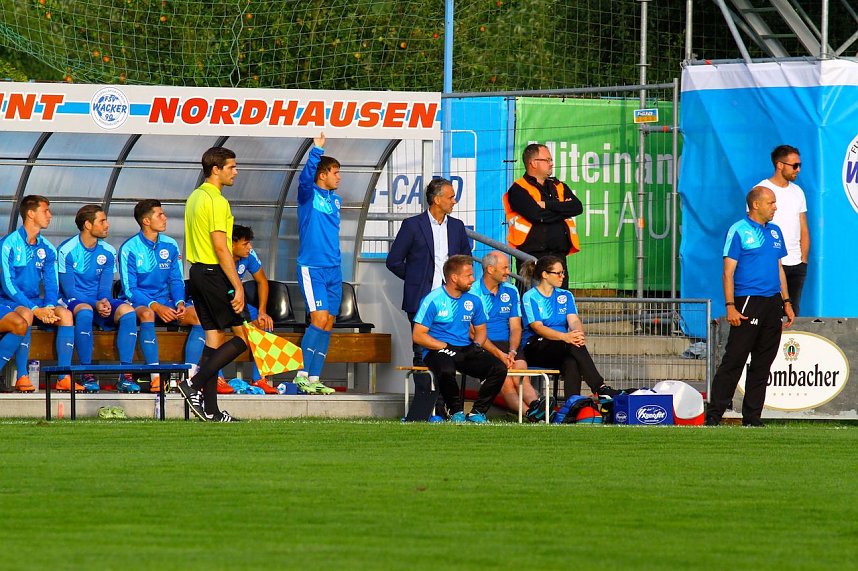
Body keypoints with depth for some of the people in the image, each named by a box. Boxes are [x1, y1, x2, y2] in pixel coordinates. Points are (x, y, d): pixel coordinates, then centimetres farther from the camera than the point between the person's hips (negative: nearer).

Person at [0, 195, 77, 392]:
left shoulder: (46, 249, 8)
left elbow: (51, 284, 7)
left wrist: (49, 307, -16)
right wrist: (35, 309, -24)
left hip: (35, 303, 5)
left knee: (65, 314, -20)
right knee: (25, 315, -36)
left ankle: (64, 378, -22)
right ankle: (22, 377, -30)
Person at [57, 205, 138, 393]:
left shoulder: (107, 252, 6)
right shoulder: (67, 250, -7)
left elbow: (105, 288, 4)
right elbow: (70, 290, -11)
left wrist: (105, 302, -21)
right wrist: (95, 304, -24)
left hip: (100, 303, 4)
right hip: (75, 302, -4)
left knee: (127, 311, -25)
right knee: (85, 311, -39)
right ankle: (87, 375, -33)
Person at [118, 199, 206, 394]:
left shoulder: (170, 246, 8)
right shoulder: (130, 249, -6)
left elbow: (176, 281, 11)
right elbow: (130, 289, -11)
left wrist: (179, 302, -11)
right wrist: (156, 306, -24)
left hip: (165, 303, 5)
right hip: (139, 303, -5)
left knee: (199, 315, -21)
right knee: (147, 314, -40)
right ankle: (156, 376, -42)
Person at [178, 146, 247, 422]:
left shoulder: (195, 197, 15)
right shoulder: (217, 202, -15)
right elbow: (221, 247, -20)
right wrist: (237, 287, -19)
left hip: (197, 272, 10)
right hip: (215, 274, -10)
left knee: (213, 338, 10)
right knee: (243, 336, -4)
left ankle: (211, 410, 8)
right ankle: (194, 384, -10)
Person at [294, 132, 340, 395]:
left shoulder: (336, 200, 15)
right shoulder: (308, 195, -5)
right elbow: (306, 177, -26)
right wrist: (317, 150, -36)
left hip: (334, 269, 7)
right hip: (311, 267, -7)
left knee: (328, 324, 4)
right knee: (320, 319, -16)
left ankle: (314, 378, 6)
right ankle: (302, 374, -11)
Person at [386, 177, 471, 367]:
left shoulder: (457, 226, 13)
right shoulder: (412, 225, -1)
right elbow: (393, 261, 2)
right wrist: (415, 278, 3)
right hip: (422, 300, -3)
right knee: (422, 355, -7)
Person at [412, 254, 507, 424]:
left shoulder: (473, 301, 11)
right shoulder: (433, 300, -6)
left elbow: (480, 329, 25)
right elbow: (418, 336, -8)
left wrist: (476, 345, 2)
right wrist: (445, 346, -14)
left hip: (467, 350, 5)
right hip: (438, 351, -5)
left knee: (499, 368, -20)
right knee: (446, 370, -41)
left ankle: (477, 412, -7)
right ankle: (456, 412, -14)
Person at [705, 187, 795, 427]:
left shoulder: (775, 232, 16)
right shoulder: (738, 231, -5)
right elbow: (728, 272, -8)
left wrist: (786, 303, 16)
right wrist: (730, 307, -16)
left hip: (772, 304, 7)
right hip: (748, 302, -7)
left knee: (762, 364, 8)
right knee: (733, 361, -9)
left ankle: (752, 417, 12)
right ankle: (714, 414, -7)